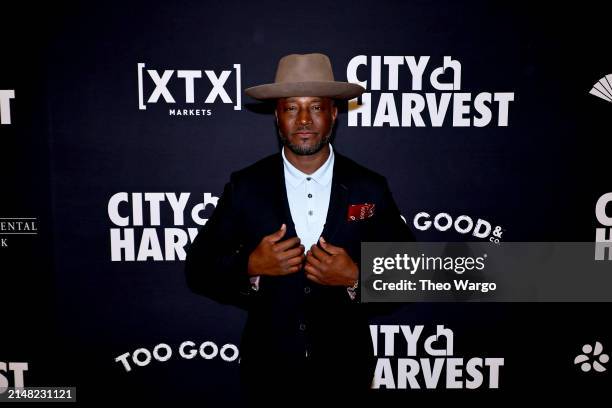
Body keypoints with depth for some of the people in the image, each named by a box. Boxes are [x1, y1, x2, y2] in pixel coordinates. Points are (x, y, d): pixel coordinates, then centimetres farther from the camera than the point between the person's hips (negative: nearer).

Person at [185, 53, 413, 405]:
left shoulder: (370, 188, -8)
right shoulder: (245, 187, -8)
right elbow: (199, 269, -4)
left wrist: (356, 278, -21)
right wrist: (251, 266, -21)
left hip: (346, 371, 1)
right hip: (268, 371, 0)